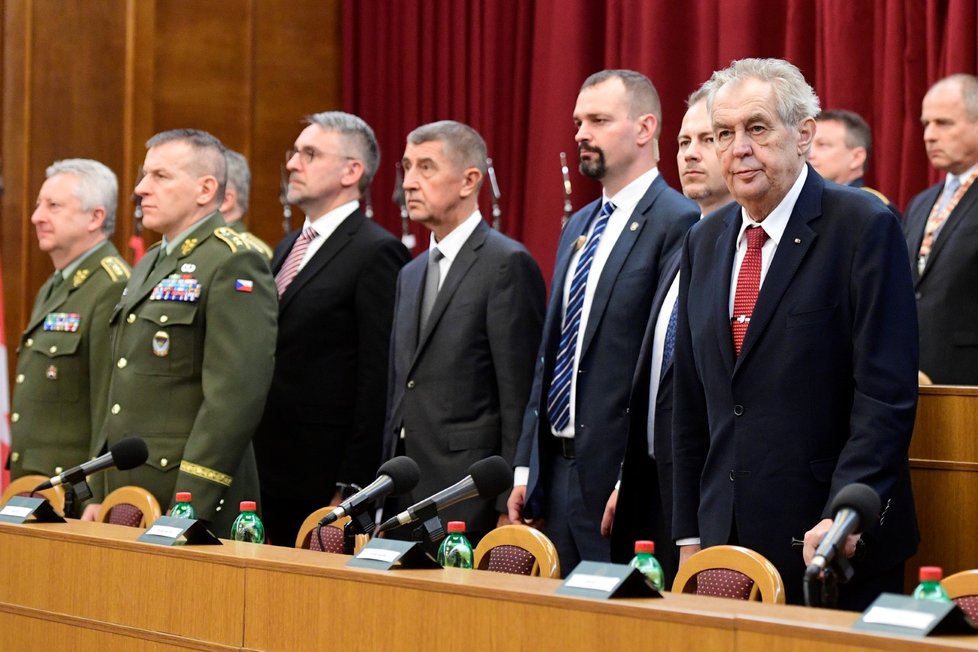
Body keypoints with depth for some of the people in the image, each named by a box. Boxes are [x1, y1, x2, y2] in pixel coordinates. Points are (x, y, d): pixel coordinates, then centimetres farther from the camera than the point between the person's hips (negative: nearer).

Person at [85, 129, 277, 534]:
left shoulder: (234, 265, -11)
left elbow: (234, 398, -19)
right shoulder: (150, 265, 18)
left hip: (193, 509, -8)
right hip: (128, 503, 8)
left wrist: (190, 508, -22)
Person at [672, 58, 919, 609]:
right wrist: (690, 535, 11)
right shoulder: (705, 241, 13)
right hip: (727, 542, 5)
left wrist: (843, 515, -21)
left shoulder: (864, 227, -7)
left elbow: (887, 393, -13)